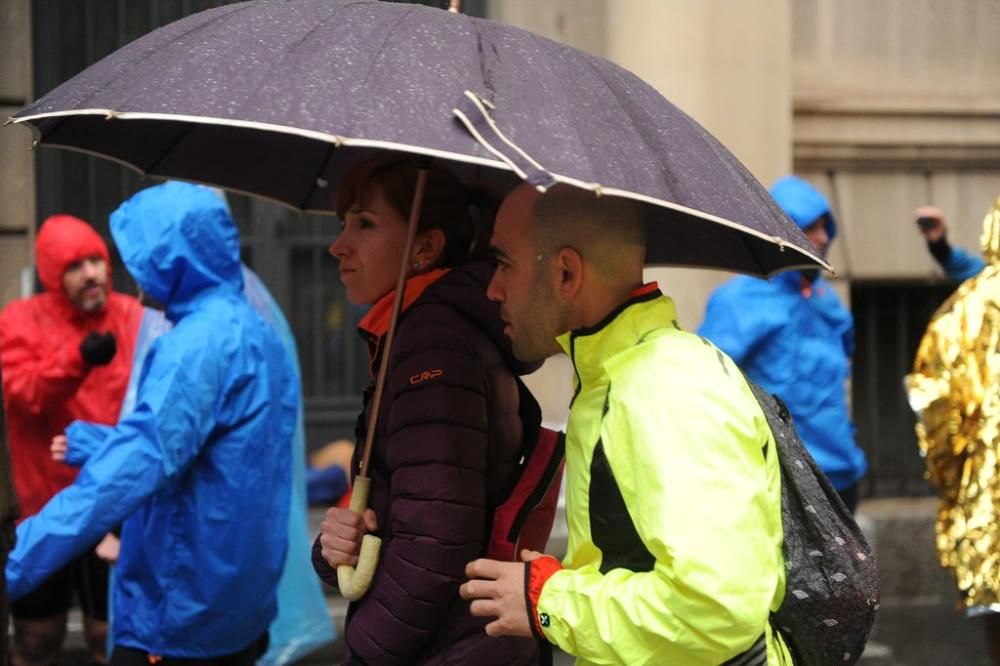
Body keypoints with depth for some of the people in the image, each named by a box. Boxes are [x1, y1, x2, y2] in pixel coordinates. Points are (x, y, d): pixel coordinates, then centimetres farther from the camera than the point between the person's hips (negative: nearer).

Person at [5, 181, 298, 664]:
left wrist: (20, 558, -34)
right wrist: (88, 442, 30)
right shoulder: (256, 333, 12)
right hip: (242, 605, 9)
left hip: (178, 615, -9)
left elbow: (141, 461, -30)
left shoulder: (199, 343, -20)